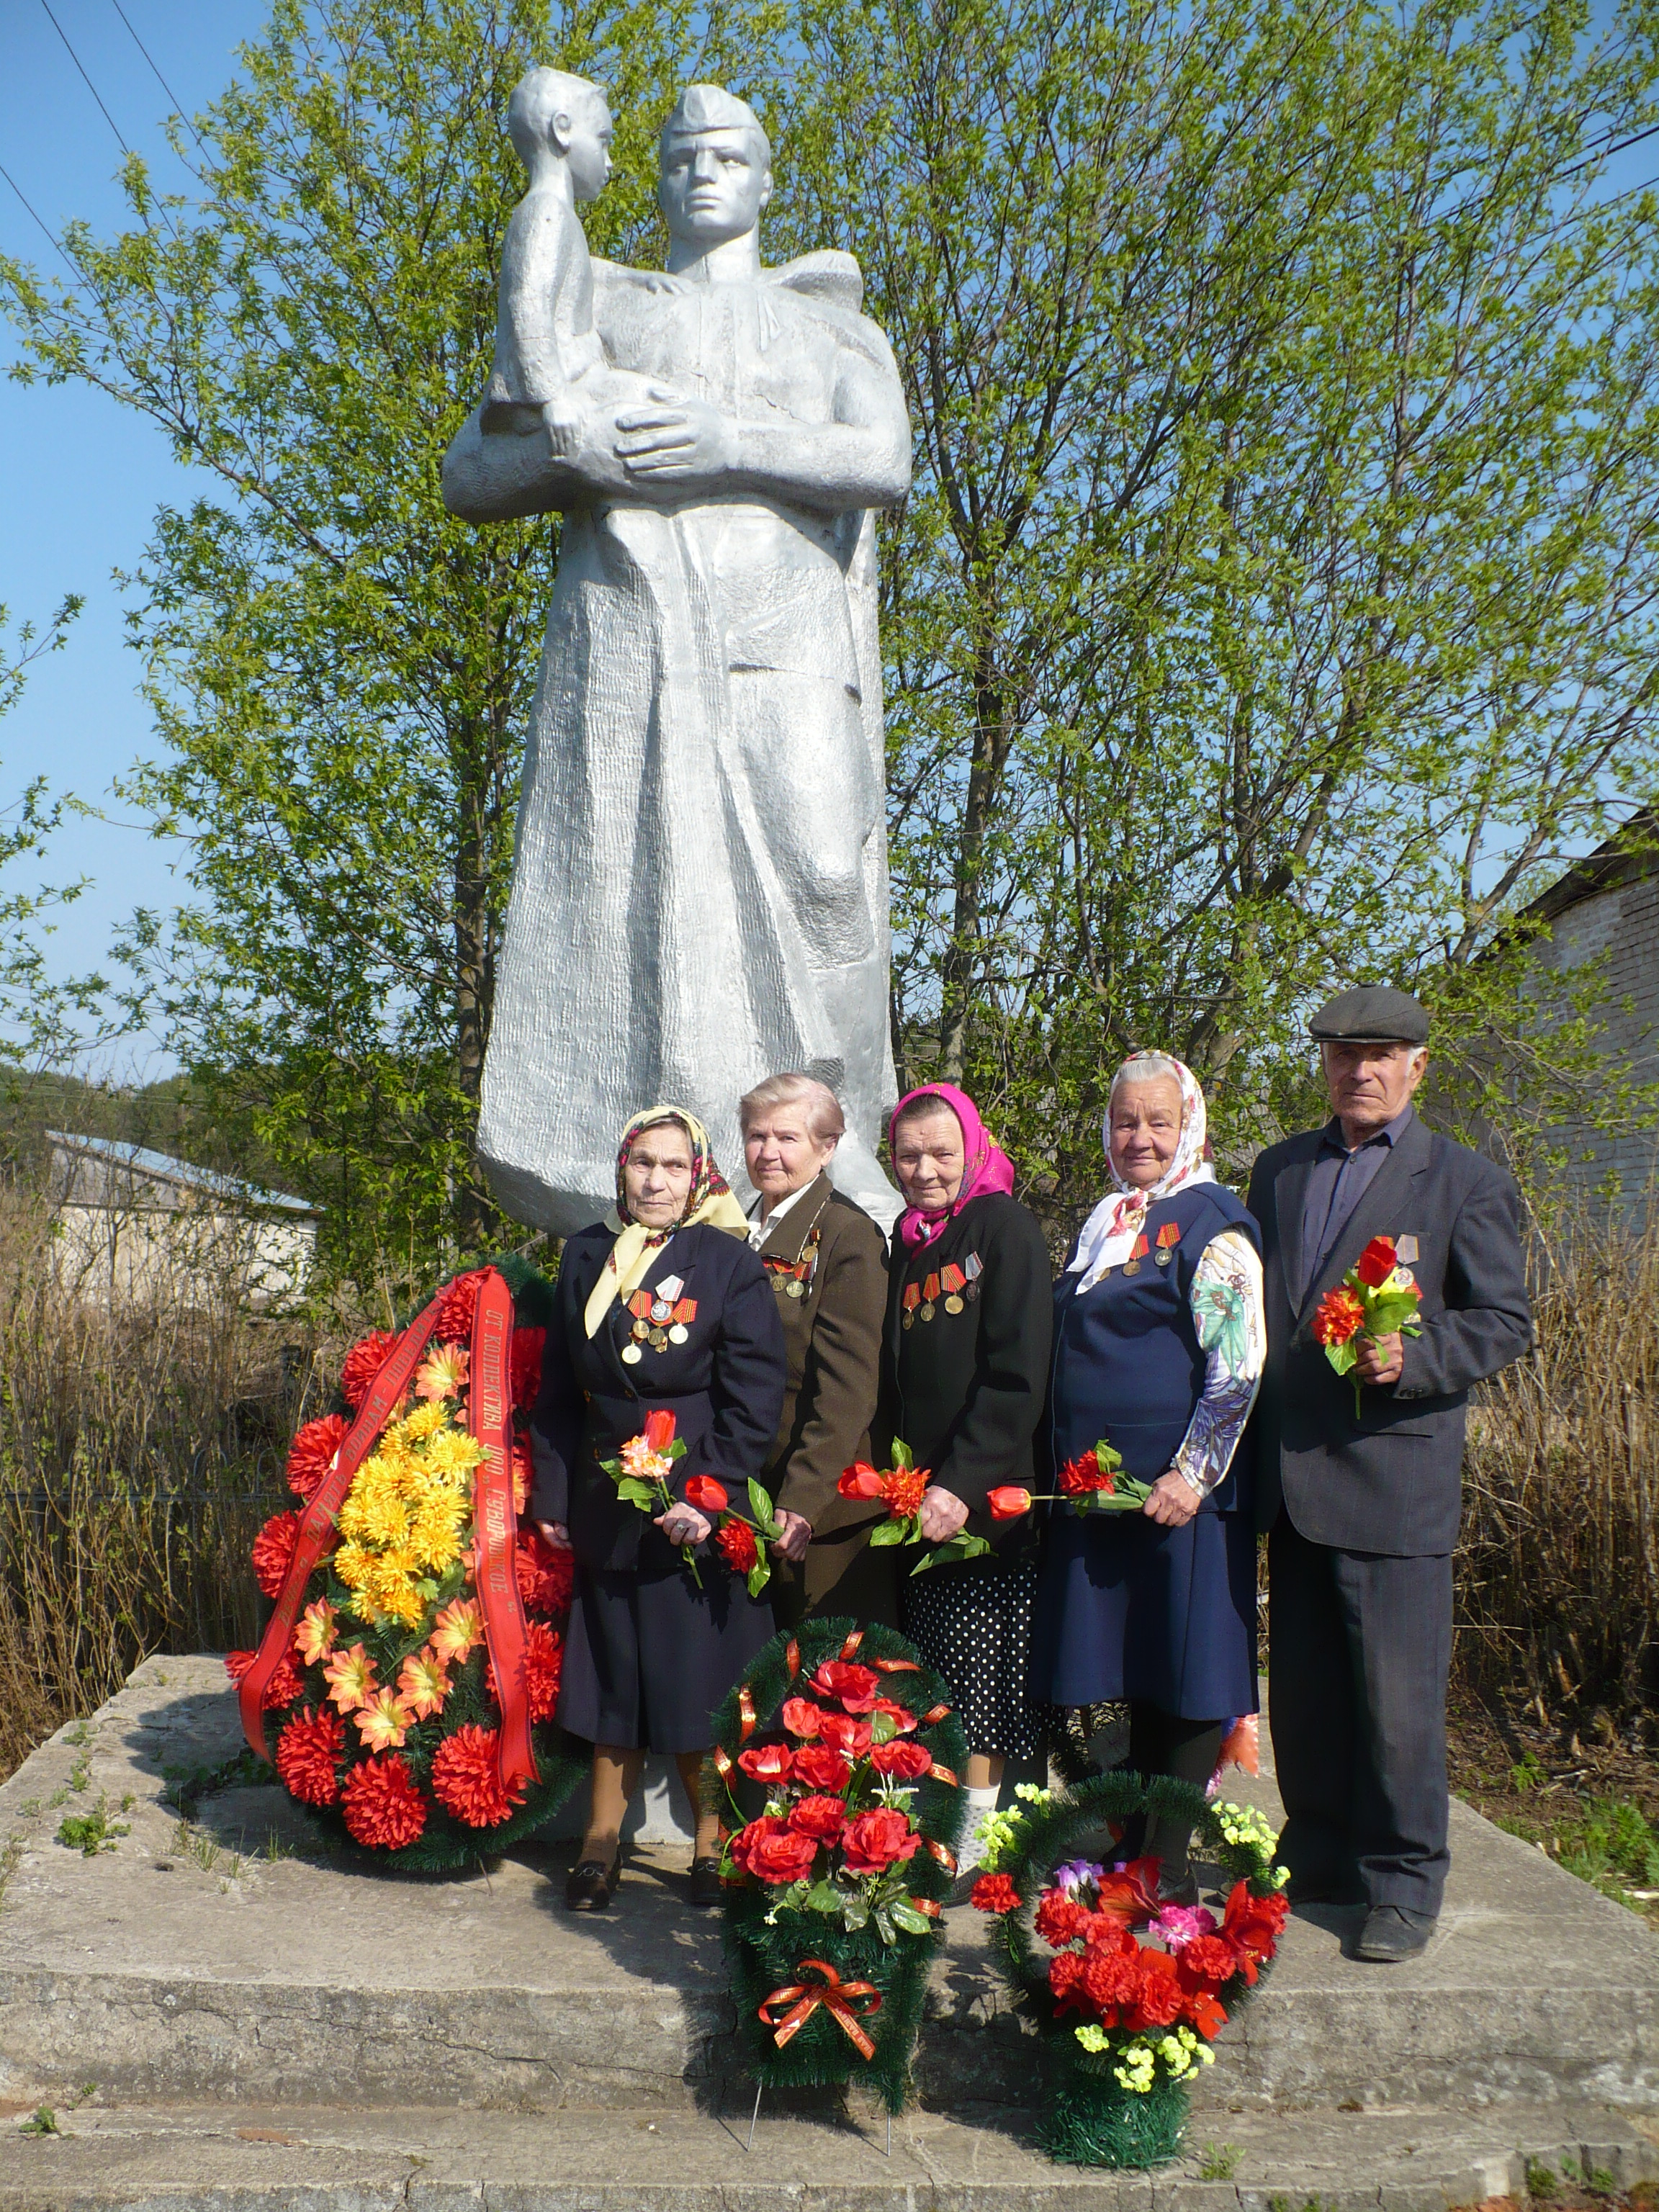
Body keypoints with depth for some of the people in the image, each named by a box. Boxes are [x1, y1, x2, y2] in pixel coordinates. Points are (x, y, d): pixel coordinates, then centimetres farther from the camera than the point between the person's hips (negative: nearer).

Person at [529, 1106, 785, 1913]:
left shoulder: (730, 1262, -5)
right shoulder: (587, 1255, 8)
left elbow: (754, 1397, -9)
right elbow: (559, 1386, 11)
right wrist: (551, 1493, 6)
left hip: (699, 1506, -3)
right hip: (607, 1504, 4)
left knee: (699, 1679, 2)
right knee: (614, 1672, 10)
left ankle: (713, 1845, 17)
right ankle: (602, 1840, 21)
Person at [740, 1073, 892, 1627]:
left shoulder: (849, 1234, -10)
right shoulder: (738, 1234, 12)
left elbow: (847, 1387, -16)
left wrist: (803, 1499, -23)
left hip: (822, 1505, -6)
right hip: (742, 1502, 7)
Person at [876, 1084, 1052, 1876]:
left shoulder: (1005, 1225, -6)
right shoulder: (908, 1239, 14)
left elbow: (1018, 1376, -14)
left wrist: (963, 1483, -20)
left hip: (989, 1499, -6)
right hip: (917, 1500, 6)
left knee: (980, 1676, -2)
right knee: (930, 1680, 8)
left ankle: (976, 1832, 8)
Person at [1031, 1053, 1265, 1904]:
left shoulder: (1213, 1224, -7)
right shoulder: (1104, 1226, 16)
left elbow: (1238, 1364, -14)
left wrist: (1192, 1475, -20)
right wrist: (1067, 1472, 17)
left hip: (1178, 1490, -7)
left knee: (1183, 1678, 1)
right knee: (1135, 1675, 14)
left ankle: (1168, 1862, 9)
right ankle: (1134, 1843, 24)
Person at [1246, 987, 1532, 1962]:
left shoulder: (1467, 1181, 0)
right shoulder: (1280, 1170, 15)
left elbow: (1506, 1321, -3)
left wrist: (1413, 1358, -20)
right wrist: (1249, 1435, 11)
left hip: (1395, 1476, -5)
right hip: (1290, 1476, 5)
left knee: (1397, 1698, -2)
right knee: (1303, 1690, 13)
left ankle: (1404, 1885, 13)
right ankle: (1321, 1856, 28)